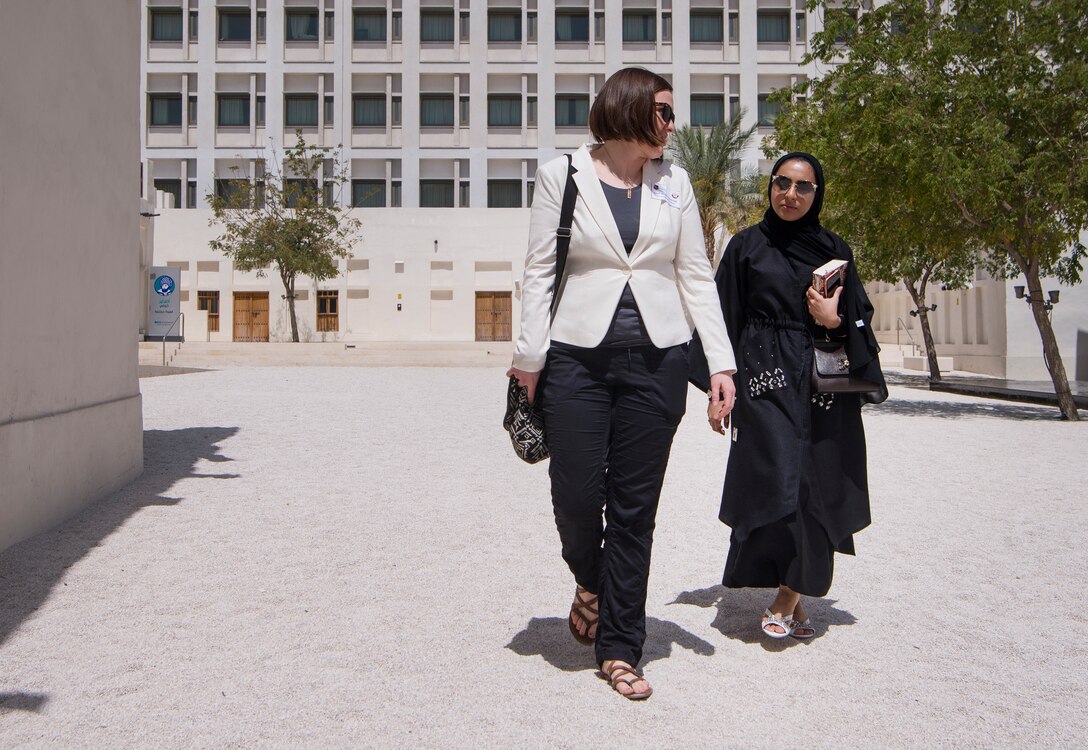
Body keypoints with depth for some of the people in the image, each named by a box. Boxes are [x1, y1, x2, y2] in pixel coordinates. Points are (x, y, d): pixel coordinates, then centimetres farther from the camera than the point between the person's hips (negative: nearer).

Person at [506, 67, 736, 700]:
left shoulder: (673, 182, 11)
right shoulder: (562, 175, 3)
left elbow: (697, 276, 9)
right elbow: (540, 270, 1)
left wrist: (720, 361, 1)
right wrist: (530, 356, -6)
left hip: (657, 359, 2)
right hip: (578, 356, -2)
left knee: (635, 506, 4)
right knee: (576, 494, -2)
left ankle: (620, 649, 18)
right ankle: (591, 582, 34)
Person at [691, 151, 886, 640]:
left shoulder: (833, 250, 12)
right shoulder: (747, 246, 6)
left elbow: (860, 321, 13)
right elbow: (725, 320, 4)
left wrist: (834, 322, -9)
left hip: (823, 381, 3)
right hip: (766, 380, -2)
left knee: (816, 490, -1)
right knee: (777, 482, -13)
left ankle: (790, 596, 13)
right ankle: (790, 598, 2)